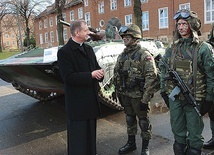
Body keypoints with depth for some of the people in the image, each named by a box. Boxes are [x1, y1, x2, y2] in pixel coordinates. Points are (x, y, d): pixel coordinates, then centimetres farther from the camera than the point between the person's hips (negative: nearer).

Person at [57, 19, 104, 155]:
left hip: (91, 98, 7)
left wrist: (99, 73, -9)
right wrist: (91, 75, -23)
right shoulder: (64, 52, -12)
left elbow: (96, 67, 15)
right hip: (77, 102, -7)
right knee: (78, 135, 5)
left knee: (91, 132, 19)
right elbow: (68, 77, -20)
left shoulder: (89, 49, 11)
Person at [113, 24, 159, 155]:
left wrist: (145, 99, -20)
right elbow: (117, 75, 15)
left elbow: (151, 77, -18)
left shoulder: (144, 55, -14)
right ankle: (131, 143, 36)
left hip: (138, 96, -6)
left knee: (143, 121, 7)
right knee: (129, 119, 19)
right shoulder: (122, 55, 8)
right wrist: (118, 92, 13)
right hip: (125, 95, 7)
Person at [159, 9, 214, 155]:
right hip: (174, 98, 4)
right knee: (178, 132, 17)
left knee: (194, 134, 8)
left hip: (194, 99, -4)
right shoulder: (172, 48, 8)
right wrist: (164, 91, 9)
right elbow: (164, 70, 13)